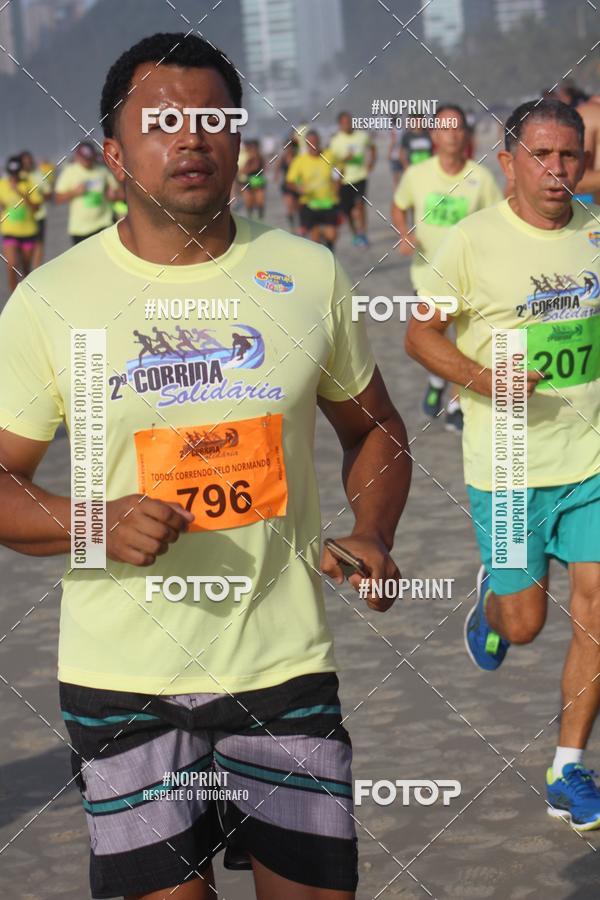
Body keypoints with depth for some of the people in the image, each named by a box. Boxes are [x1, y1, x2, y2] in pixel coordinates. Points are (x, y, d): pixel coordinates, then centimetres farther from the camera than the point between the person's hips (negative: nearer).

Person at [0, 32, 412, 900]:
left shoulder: (309, 274, 3)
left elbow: (374, 429, 16)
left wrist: (372, 537, -3)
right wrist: (97, 524, -18)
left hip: (285, 661, 2)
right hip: (123, 677, -1)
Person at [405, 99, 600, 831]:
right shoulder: (472, 241, -11)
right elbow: (420, 333, -4)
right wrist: (479, 377, -21)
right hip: (507, 466, -3)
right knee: (525, 624, 6)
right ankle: (489, 600, 44)